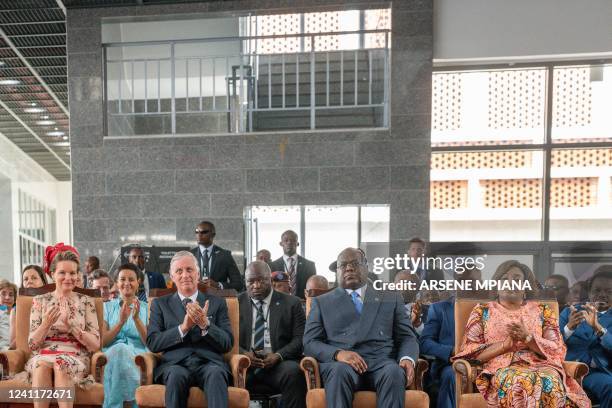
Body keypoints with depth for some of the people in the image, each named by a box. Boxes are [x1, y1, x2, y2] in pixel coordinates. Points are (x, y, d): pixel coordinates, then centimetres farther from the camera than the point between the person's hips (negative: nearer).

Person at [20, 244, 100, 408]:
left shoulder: (86, 301, 6)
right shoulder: (39, 301, 10)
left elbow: (95, 345, -1)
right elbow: (32, 344, 4)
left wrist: (71, 325, -14)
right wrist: (45, 325, -15)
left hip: (76, 359, -1)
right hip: (43, 356, 1)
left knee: (61, 365, -34)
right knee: (43, 365, -33)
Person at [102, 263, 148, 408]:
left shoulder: (147, 308, 14)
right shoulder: (107, 307, 16)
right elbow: (102, 342, 4)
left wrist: (137, 319, -12)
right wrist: (121, 322, -13)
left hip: (139, 357, 0)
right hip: (111, 356, 1)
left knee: (121, 350, -35)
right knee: (119, 348, -35)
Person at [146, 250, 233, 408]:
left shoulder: (217, 303, 15)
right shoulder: (160, 304, 16)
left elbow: (227, 344, 6)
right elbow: (152, 343, 3)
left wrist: (205, 324, -11)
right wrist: (183, 327, -11)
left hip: (209, 363, 0)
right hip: (175, 364, 0)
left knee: (215, 373, -34)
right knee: (177, 374, -34)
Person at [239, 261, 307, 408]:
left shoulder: (291, 303, 8)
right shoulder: (236, 303, 11)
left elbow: (300, 338, 1)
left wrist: (278, 355, -14)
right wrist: (243, 353, -13)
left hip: (279, 363, 0)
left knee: (293, 372, -32)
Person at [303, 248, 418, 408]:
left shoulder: (391, 298, 21)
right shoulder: (321, 302, 18)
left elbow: (407, 337, 14)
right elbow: (309, 342, 7)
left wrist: (407, 359, -10)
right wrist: (338, 353, -14)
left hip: (381, 362, 1)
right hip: (340, 363, -1)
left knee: (394, 372, -34)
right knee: (340, 372, -36)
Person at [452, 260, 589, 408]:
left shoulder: (542, 310, 16)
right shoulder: (482, 311, 11)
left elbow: (556, 350, 6)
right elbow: (469, 351, 2)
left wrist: (528, 338, -12)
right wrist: (505, 344, -13)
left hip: (539, 366, 2)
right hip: (501, 368, -2)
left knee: (550, 381, -34)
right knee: (521, 381, -36)